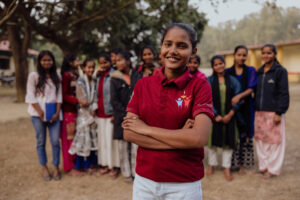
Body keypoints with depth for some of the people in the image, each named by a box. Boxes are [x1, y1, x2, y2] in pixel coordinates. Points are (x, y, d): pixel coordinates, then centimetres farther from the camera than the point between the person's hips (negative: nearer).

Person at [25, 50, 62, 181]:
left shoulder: (56, 77, 9)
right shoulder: (34, 76, -1)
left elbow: (59, 96, 7)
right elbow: (31, 96, -5)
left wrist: (57, 112, -4)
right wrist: (41, 113, -10)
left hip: (53, 113, 2)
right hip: (38, 114, -2)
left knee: (55, 141, 0)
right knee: (41, 142, 6)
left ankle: (56, 167, 13)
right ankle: (44, 168, 18)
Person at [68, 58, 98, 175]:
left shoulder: (94, 81, 8)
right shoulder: (80, 81, -10)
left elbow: (95, 99, 7)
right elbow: (80, 100, -13)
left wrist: (93, 112, -8)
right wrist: (89, 118, -10)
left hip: (92, 112, 6)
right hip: (83, 113, -6)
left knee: (93, 137, 10)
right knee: (84, 136, 0)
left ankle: (92, 163, 21)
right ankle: (84, 165, 11)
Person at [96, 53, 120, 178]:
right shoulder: (99, 76, 14)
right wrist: (95, 110, 12)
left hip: (110, 113, -7)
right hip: (100, 113, 7)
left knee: (111, 139, -2)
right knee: (102, 139, 11)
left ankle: (114, 166, 10)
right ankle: (106, 165, 23)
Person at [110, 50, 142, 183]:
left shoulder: (137, 76, 6)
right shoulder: (114, 79, 3)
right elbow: (114, 100, -2)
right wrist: (126, 114, -10)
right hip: (121, 116, 0)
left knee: (136, 145, -1)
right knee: (123, 146, 4)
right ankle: (126, 173, 15)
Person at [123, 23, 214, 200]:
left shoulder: (199, 86, -8)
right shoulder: (143, 84, 2)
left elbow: (199, 138, -20)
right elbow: (128, 133, -7)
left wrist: (146, 129, -13)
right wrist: (178, 139, -16)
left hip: (184, 185, -3)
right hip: (144, 180, 3)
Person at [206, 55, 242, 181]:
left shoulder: (233, 80, 3)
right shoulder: (209, 81, 0)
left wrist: (230, 114, -10)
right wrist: (215, 115, -12)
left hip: (229, 115, 1)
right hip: (213, 115, -1)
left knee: (228, 140, 2)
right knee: (213, 139, 6)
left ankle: (227, 168, 12)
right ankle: (211, 165, 23)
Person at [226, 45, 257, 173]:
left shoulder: (251, 71, 6)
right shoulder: (228, 72, 7)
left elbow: (251, 88, -5)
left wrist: (239, 96, -22)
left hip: (246, 107, 0)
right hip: (230, 106, 0)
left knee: (244, 134, 1)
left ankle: (241, 164, 11)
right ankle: (231, 163, 10)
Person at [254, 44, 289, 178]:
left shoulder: (280, 71, -5)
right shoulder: (259, 72, 12)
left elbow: (284, 94, -9)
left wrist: (279, 113, -14)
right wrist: (256, 109, 9)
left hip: (273, 112, -6)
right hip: (259, 112, 6)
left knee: (274, 140, 1)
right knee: (260, 139, 10)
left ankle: (273, 168, 12)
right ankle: (263, 166, 23)